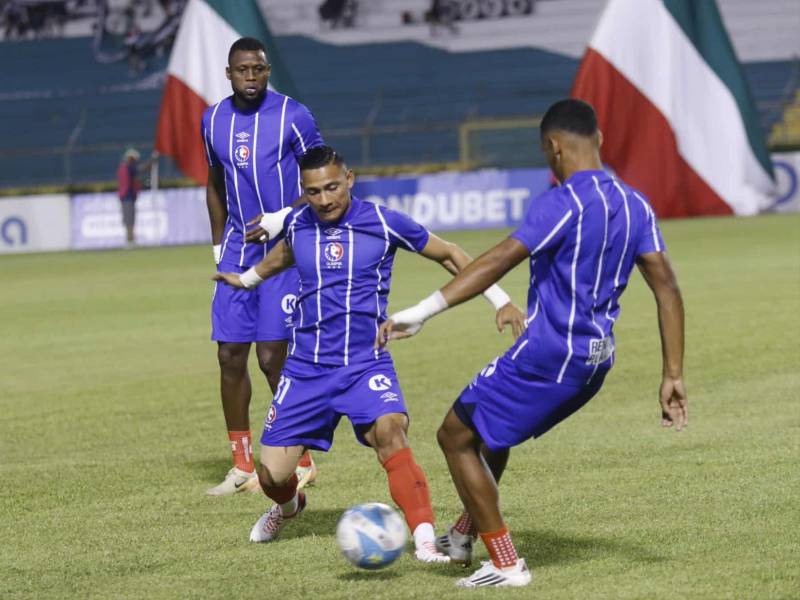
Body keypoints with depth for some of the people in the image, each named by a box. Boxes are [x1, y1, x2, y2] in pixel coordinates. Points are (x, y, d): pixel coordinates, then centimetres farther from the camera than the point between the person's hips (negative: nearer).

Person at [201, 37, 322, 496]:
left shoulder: (293, 116, -8)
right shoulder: (213, 121, 7)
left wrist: (283, 219, -16)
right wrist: (219, 242, 16)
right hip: (238, 250, 5)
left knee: (273, 355, -9)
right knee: (230, 354, 1)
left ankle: (302, 460, 6)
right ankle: (243, 466, 11)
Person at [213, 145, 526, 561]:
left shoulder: (384, 223, -9)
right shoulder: (297, 225, 2)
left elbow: (448, 255, 5)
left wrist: (500, 300, 1)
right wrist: (247, 279, 45)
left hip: (367, 365, -3)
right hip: (306, 368, 3)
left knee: (390, 431, -33)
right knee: (272, 475, -1)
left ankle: (425, 541, -35)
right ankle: (288, 506, 37)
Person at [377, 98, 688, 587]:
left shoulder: (563, 203, -17)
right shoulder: (635, 206, 6)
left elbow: (499, 261, -26)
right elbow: (667, 288, 4)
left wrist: (423, 311, -31)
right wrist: (674, 376, 7)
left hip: (547, 354, -9)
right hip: (596, 360, 9)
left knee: (457, 436, 5)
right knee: (489, 428, 29)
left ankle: (507, 564, 3)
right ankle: (465, 536, 42)